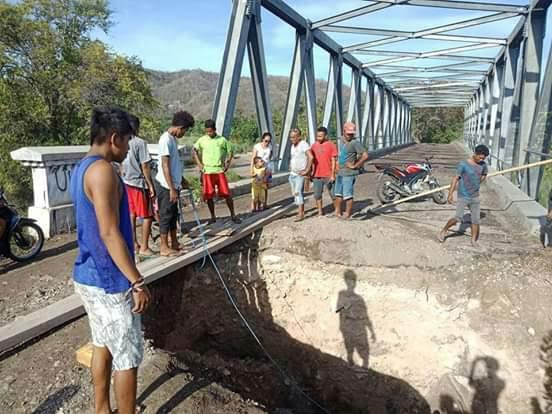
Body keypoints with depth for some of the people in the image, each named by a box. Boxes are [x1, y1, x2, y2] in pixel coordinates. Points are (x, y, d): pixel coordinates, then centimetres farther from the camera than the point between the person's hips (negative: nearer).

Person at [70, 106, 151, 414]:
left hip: (88, 276, 10)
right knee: (128, 358, 5)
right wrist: (138, 283, -21)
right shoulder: (102, 170, -20)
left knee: (103, 346, 22)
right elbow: (109, 233, -25)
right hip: (109, 282, -10)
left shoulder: (82, 168, 10)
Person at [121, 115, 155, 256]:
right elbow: (145, 167, -17)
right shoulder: (140, 143, -16)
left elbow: (122, 166, 11)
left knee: (132, 214, 15)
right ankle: (144, 247, 4)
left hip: (127, 183, 7)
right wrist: (151, 185, -12)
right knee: (147, 216, 1)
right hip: (140, 183, -7)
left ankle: (133, 243, 24)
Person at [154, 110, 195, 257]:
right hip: (166, 186, -9)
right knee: (166, 215, -1)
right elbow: (165, 166, -21)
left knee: (173, 215, 15)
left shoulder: (173, 139, 12)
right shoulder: (166, 139, -17)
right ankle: (164, 247, 8)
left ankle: (174, 243, 25)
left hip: (173, 184, 9)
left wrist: (181, 180, 26)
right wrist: (171, 189, -22)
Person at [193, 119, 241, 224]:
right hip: (207, 172, 1)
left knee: (227, 193, -3)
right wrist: (199, 163, 3)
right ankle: (213, 217, 18)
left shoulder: (222, 140, 3)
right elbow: (195, 151, 13)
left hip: (220, 170, -1)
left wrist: (228, 163, 1)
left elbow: (230, 151, 12)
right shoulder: (202, 140, 4)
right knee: (209, 195, 3)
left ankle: (233, 215, 9)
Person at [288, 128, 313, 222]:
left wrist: (307, 170, -24)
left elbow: (310, 157, -27)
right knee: (295, 193, 12)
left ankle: (301, 214, -16)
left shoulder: (304, 145, -15)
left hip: (300, 174, -9)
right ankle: (300, 210, 22)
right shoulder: (292, 145, 12)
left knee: (298, 192, -16)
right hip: (292, 173, 9)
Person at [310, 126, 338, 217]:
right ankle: (320, 212, 19)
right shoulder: (314, 145, 8)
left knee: (333, 194, 4)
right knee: (317, 195, 8)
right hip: (316, 175, 4)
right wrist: (311, 173, 11)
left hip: (328, 175, -4)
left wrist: (332, 175, -11)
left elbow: (333, 161, -6)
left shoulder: (331, 145, -4)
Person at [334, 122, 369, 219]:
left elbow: (365, 156, -23)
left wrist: (354, 166, -17)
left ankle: (347, 215, 10)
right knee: (338, 193, 18)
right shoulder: (342, 141, 10)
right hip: (340, 172, 9)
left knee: (347, 195, -1)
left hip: (349, 173, -9)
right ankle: (338, 212, 32)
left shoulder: (355, 143, -16)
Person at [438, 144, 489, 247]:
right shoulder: (463, 164, -13)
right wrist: (450, 194, -22)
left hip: (475, 196, 5)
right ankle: (444, 231, 13)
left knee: (476, 220, 6)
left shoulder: (483, 165, 3)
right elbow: (455, 178, -17)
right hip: (463, 196, -5)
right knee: (458, 218, -10)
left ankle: (474, 240, 20)